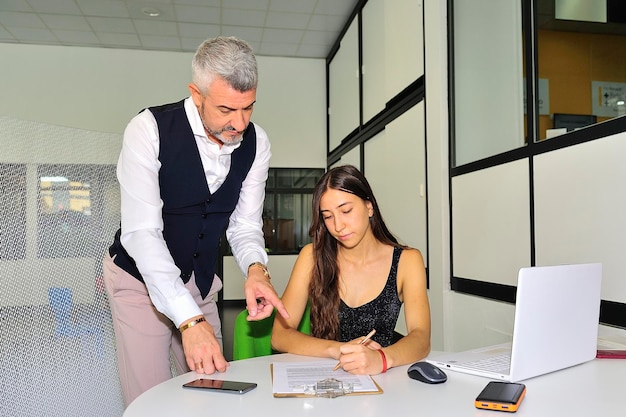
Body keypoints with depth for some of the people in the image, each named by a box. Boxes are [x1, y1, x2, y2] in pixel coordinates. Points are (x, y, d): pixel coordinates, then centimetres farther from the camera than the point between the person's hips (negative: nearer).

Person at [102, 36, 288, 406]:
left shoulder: (256, 143, -11)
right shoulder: (150, 130, -25)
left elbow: (245, 225, -5)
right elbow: (141, 232, -30)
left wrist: (256, 269, -28)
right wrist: (190, 319, -38)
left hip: (199, 280, 4)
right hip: (141, 277, -4)